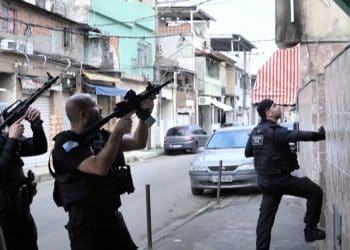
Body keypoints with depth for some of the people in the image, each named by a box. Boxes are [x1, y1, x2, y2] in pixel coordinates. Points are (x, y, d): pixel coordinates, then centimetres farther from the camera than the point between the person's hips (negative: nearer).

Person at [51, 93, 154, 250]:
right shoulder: (65, 144, -15)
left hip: (113, 216, 7)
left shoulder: (100, 136, 6)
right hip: (86, 222, -7)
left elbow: (138, 143, 11)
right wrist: (117, 132, -22)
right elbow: (100, 167, -29)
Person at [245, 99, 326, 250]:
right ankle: (310, 230, 2)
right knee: (315, 192, 0)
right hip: (279, 179, -9)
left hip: (265, 181, 9)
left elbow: (247, 152, 18)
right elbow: (297, 135, -32)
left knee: (265, 217, 11)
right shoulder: (274, 131, -18)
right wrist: (320, 135, -27)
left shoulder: (256, 131, 9)